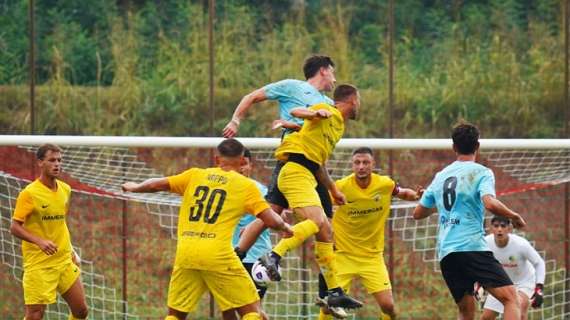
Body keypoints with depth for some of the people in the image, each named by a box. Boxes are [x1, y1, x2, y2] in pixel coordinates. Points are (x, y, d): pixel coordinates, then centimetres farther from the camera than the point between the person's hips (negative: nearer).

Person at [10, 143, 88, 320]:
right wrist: (40, 241, -27)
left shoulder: (65, 190, 8)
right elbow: (15, 227, -14)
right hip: (38, 264, -6)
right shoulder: (29, 193, -12)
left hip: (64, 260, 6)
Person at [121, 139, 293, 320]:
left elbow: (156, 185, 14)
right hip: (218, 255, -3)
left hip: (185, 253, 3)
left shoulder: (195, 175, 14)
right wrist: (285, 227, 22)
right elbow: (271, 220, 0)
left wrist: (135, 187, 34)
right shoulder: (246, 185, 6)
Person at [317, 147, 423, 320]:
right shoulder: (341, 187, -16)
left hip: (372, 256, 2)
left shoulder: (385, 184, -8)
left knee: (388, 305, -9)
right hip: (342, 255, -2)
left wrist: (415, 195, -8)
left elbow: (403, 193, 13)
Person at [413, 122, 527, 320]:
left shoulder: (440, 176, 18)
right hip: (472, 247, -7)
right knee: (510, 298, -14)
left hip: (445, 253, 7)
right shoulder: (481, 173, 0)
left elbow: (418, 213, 27)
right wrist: (514, 216, -3)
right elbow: (490, 203, -19)